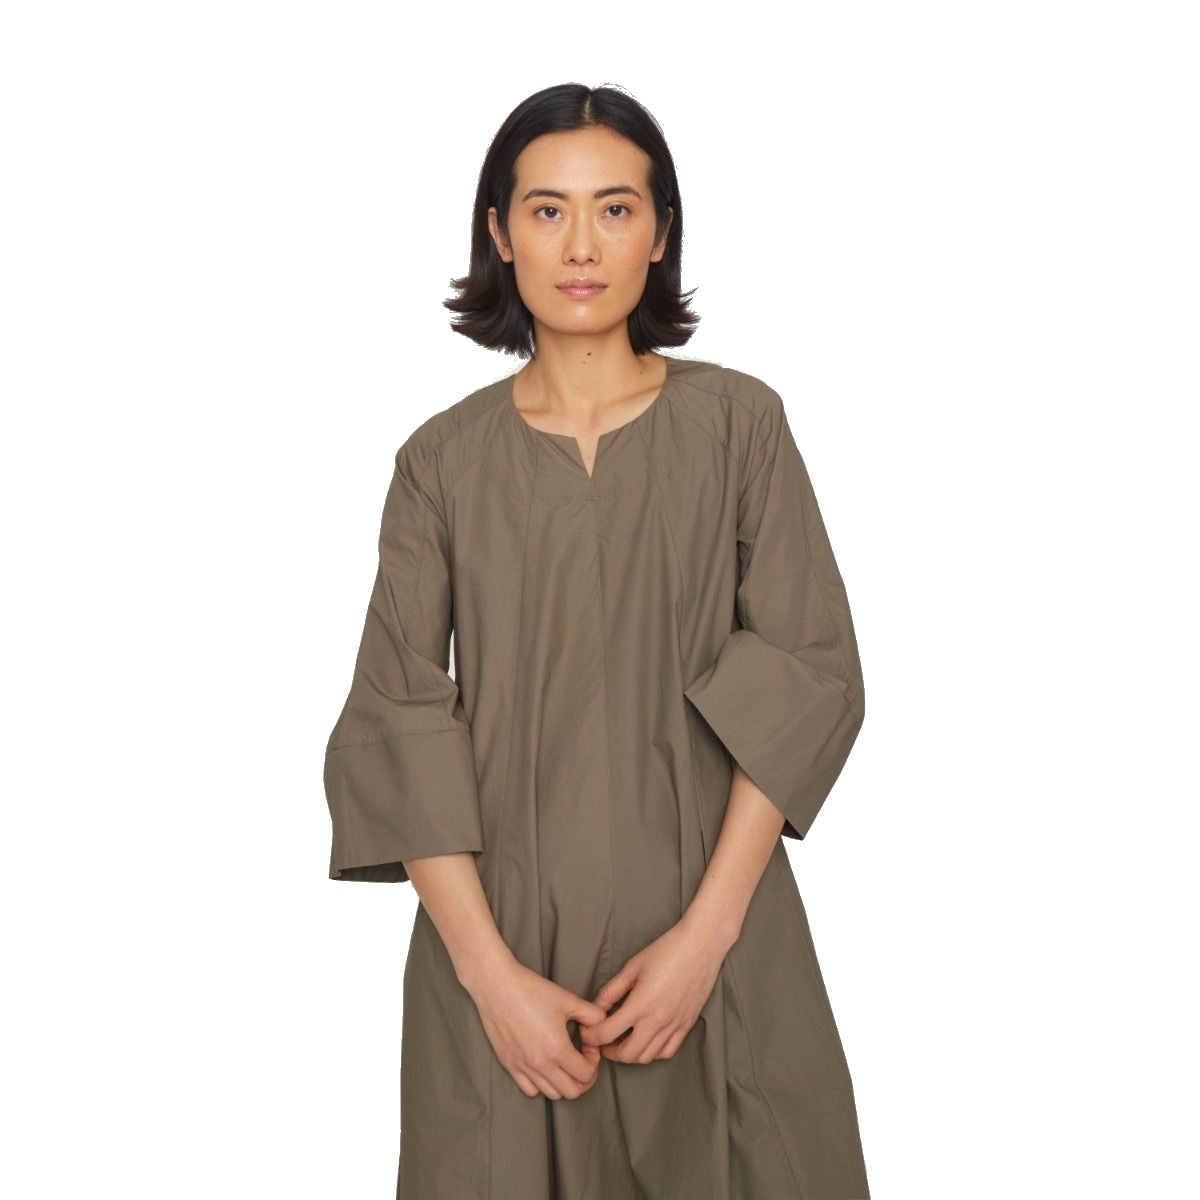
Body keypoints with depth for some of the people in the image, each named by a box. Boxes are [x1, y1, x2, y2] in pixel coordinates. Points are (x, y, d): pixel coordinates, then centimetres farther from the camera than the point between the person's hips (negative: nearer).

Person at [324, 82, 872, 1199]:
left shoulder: (738, 422, -1)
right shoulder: (441, 460, 2)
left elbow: (811, 672, -6)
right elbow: (399, 721, -4)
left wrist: (706, 930, -14)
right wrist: (490, 968, -13)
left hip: (711, 925, 0)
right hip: (499, 932, 1)